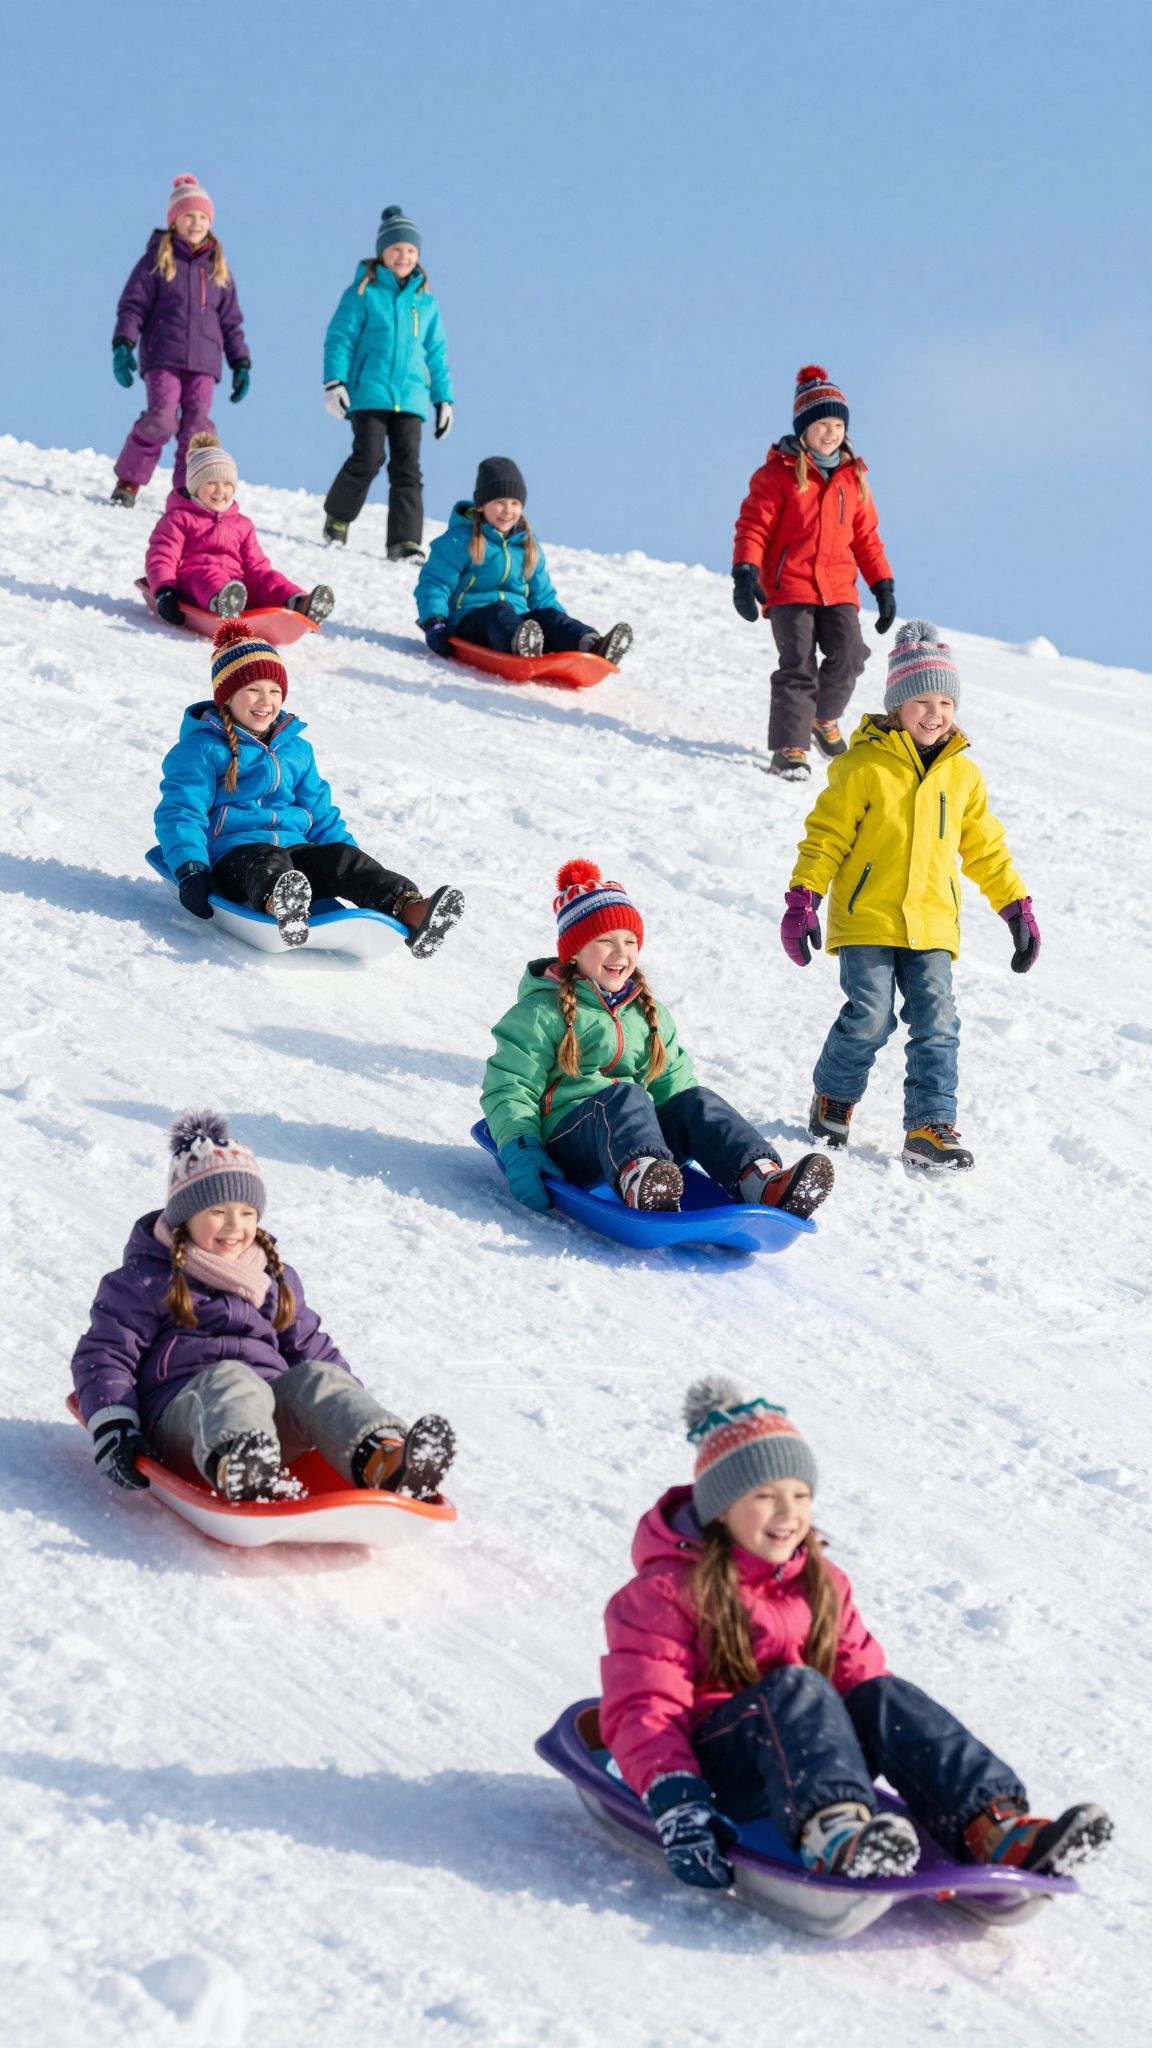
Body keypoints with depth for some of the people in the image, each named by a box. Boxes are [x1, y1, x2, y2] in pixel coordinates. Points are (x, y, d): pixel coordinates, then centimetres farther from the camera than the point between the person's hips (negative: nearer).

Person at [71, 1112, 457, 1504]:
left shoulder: (277, 1279, 27)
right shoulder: (144, 1281, 10)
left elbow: (309, 1346, 33)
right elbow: (104, 1354, 6)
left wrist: (354, 1409, 19)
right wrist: (112, 1427, -11)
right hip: (183, 1409, -4)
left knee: (316, 1378, -28)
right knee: (229, 1379, -38)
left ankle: (387, 1462, -60)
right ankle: (234, 1470, -77)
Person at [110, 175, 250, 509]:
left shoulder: (217, 267, 18)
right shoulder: (157, 259, 7)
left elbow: (231, 321, 21)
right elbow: (132, 304, 3)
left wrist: (241, 364, 15)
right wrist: (123, 345, -10)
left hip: (203, 362, 3)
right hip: (162, 357, -3)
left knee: (197, 428, -8)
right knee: (161, 420, -18)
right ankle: (127, 483, -4)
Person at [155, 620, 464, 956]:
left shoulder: (296, 749, 23)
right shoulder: (202, 749, 3)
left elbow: (321, 814, 29)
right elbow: (181, 812, -4)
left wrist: (343, 845, 14)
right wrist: (189, 871, -19)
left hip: (295, 848, 5)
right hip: (232, 851, -5)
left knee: (341, 858, -25)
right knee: (268, 862, -40)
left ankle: (410, 911, -50)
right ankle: (280, 906, -77)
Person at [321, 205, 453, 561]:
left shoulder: (425, 303, 15)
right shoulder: (363, 292, 3)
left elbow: (437, 354, 21)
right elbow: (339, 338, 1)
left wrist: (443, 398, 17)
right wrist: (334, 381, -11)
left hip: (410, 397, 3)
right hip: (368, 394, -3)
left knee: (407, 466, -5)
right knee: (368, 458, -13)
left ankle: (405, 541, -6)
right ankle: (337, 518, 10)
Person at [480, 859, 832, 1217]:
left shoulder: (648, 1013, 24)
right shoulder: (542, 1012, 4)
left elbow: (672, 1081, 25)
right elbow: (508, 1088, -1)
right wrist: (519, 1151, -17)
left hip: (637, 1129, 6)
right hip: (567, 1132, -6)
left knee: (696, 1102, -21)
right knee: (625, 1096, -35)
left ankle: (764, 1183, -48)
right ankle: (638, 1178, -71)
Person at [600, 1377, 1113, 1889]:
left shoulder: (820, 1583, 16)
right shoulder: (667, 1591, -4)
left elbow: (858, 1673, 12)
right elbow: (643, 1708, -13)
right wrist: (674, 1801, -29)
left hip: (807, 1753, 5)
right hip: (713, 1764, -5)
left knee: (884, 1697, -23)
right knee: (795, 1687, -32)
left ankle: (999, 1831, -41)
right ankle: (831, 1830, -62)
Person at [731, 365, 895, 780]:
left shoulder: (853, 478, 15)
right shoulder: (779, 473, 0)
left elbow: (866, 536, 20)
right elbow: (753, 526, -4)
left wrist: (883, 585, 15)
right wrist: (745, 574, -17)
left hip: (838, 589, 4)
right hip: (788, 588, -4)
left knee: (847, 657, -13)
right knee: (798, 666, -11)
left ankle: (824, 717, 16)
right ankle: (789, 749, -5)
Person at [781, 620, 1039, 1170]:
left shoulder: (962, 774, 10)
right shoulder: (863, 766, -4)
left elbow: (986, 850, 18)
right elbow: (826, 836, -2)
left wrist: (1017, 908, 16)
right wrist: (802, 900, -8)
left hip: (931, 926, 4)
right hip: (866, 920, -4)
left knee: (936, 1025, -5)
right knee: (869, 1018, -9)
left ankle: (930, 1126, -2)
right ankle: (833, 1099, 16)